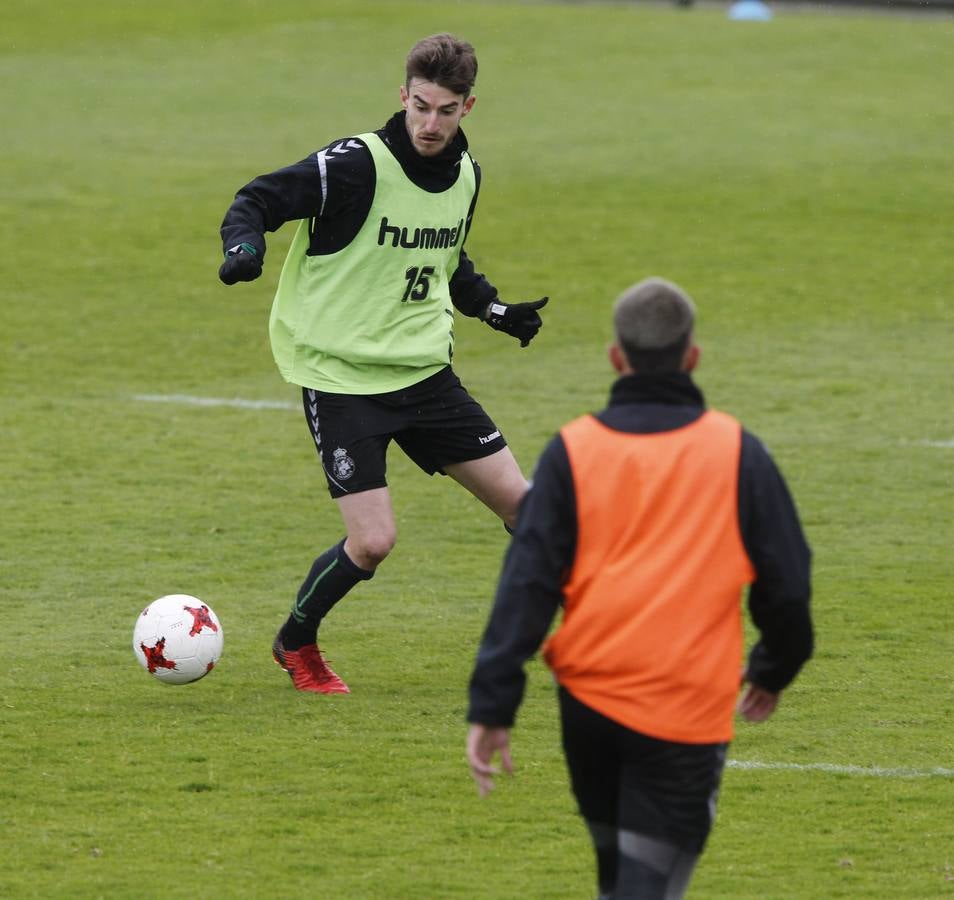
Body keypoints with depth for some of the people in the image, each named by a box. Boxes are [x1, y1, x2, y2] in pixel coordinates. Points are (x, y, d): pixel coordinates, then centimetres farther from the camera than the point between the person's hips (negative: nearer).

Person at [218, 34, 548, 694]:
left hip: (424, 368, 6)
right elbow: (256, 201, -17)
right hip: (341, 376, -6)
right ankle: (296, 644, 16)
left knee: (521, 501, 5)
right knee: (373, 542, -12)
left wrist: (495, 310, 14)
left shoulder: (465, 173, 4)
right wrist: (245, 246, -36)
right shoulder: (355, 165, -19)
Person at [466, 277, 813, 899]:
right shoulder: (735, 451, 0)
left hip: (589, 697, 2)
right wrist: (773, 672, 22)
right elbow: (787, 579, 4)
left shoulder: (572, 451, 1)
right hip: (691, 709, -2)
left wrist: (492, 707, -5)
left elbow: (526, 585, -4)